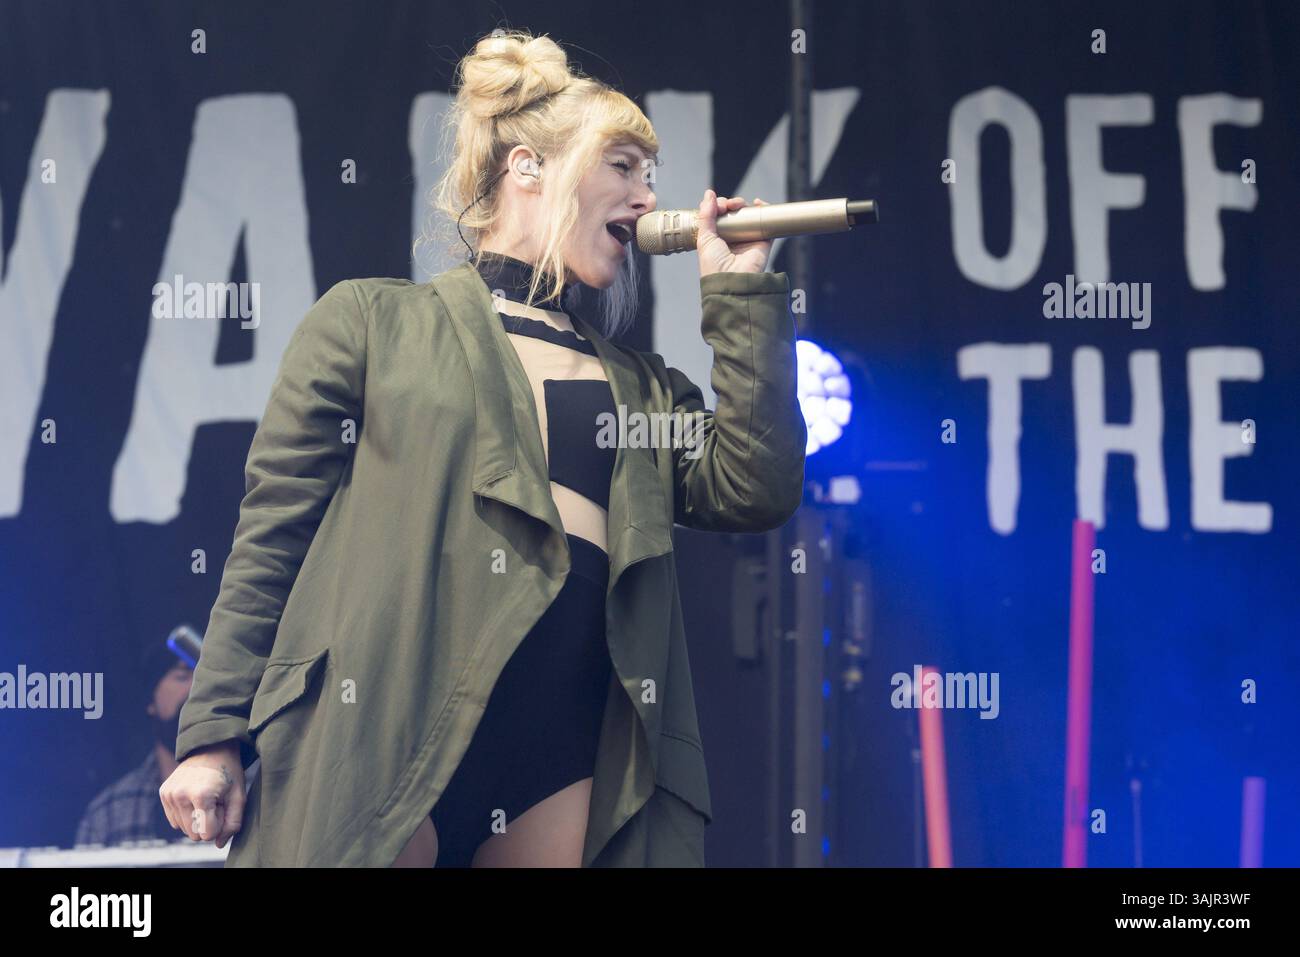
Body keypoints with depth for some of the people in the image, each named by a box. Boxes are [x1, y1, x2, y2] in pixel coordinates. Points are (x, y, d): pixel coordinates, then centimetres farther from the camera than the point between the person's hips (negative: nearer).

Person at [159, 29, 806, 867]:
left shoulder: (643, 388, 24)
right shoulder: (375, 322, 12)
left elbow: (755, 491, 7)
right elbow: (272, 538, 7)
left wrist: (739, 293, 13)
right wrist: (215, 733, -1)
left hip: (562, 746, 4)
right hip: (382, 729, -3)